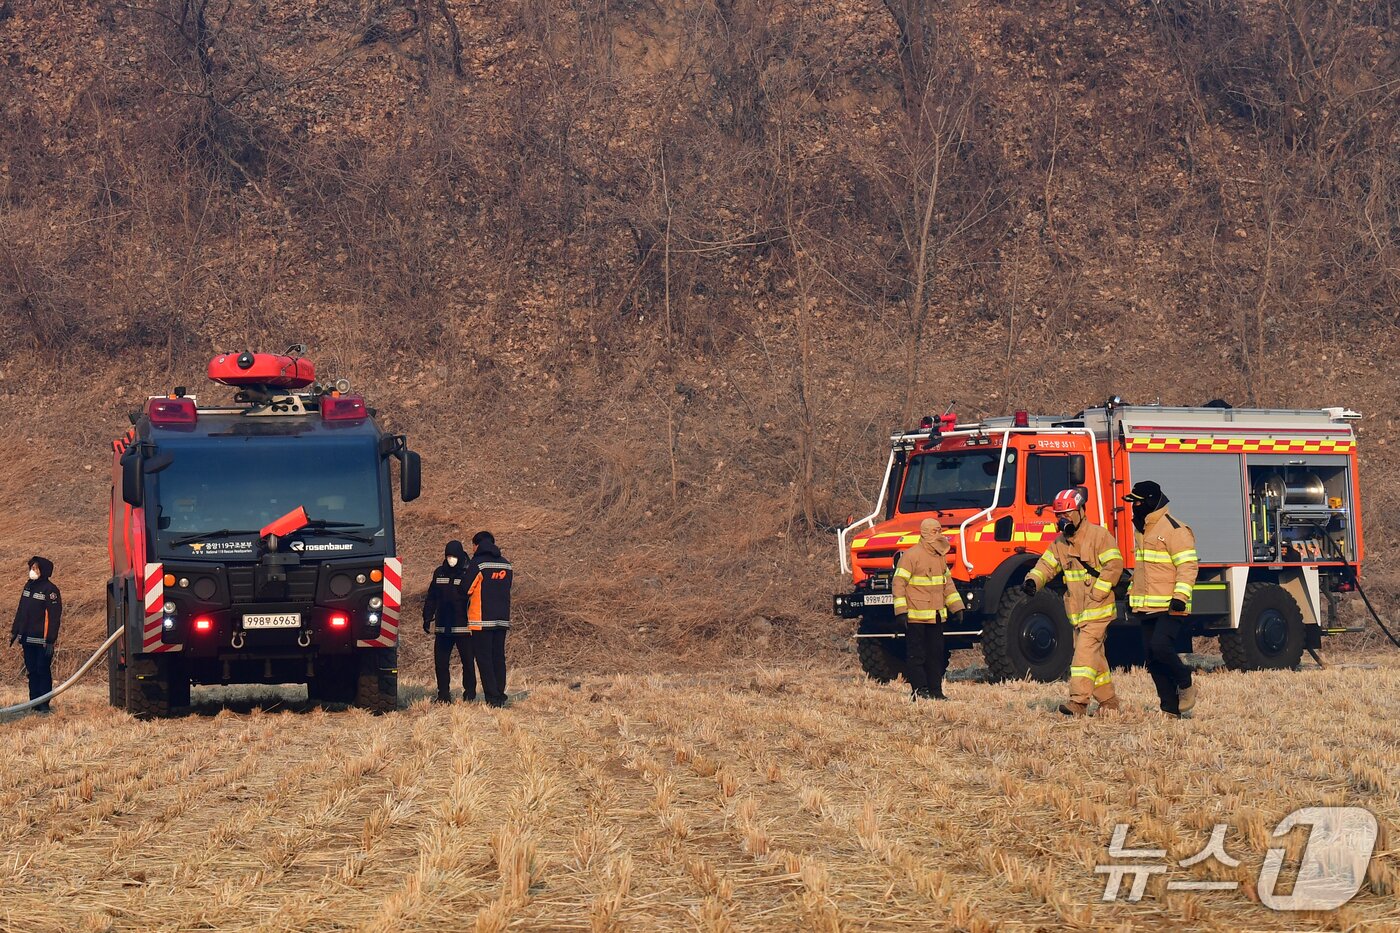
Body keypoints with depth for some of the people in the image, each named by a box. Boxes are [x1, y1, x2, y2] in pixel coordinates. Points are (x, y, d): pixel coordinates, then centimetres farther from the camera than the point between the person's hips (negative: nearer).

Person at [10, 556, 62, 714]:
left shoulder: (50, 590, -11)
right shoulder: (28, 585, 11)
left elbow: (54, 616, -14)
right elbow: (21, 610, 18)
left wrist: (51, 640, -18)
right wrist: (14, 631, 17)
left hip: (42, 640, -7)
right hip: (27, 639, 7)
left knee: (43, 671, -3)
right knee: (32, 671, 10)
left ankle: (44, 705, 3)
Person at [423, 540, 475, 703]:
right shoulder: (439, 573, 10)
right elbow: (431, 597, 17)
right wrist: (427, 617, 11)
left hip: (463, 627, -5)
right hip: (443, 627, 5)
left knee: (468, 661, -1)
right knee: (440, 662, 5)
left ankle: (469, 694, 8)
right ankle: (443, 694, 13)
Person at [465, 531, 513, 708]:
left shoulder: (478, 564, -8)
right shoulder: (506, 564, 11)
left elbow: (466, 590, -6)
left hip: (482, 619, -6)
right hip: (502, 619, 6)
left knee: (484, 658, -3)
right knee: (499, 657, 11)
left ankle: (492, 697, -9)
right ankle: (500, 695, 9)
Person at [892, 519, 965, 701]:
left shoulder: (941, 556, 14)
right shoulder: (911, 555, -10)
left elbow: (947, 582, 22)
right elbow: (899, 583, -12)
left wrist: (956, 608, 17)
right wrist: (901, 611, -17)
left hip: (936, 616, 7)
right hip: (916, 616, -7)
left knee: (936, 654, 8)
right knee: (917, 655, -3)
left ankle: (935, 691, 13)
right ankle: (919, 691, -1)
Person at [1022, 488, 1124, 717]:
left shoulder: (1098, 535, -10)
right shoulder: (1060, 542, 13)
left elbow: (1114, 566, -16)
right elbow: (1047, 565, 8)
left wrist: (1095, 595, -18)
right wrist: (1033, 580, -14)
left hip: (1097, 611, -8)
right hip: (1077, 612, 8)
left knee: (1085, 652, -17)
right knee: (1095, 657, 14)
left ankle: (1078, 702, -23)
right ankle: (1109, 701, 24)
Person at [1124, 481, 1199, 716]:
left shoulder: (1174, 529, -10)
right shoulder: (1142, 530, 19)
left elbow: (1188, 565, -15)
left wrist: (1180, 597, -24)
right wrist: (1132, 593, 25)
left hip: (1170, 608, -9)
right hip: (1147, 608, 9)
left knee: (1161, 646, -24)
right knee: (1154, 661, 4)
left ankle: (1186, 685, -1)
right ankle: (1170, 708, 9)